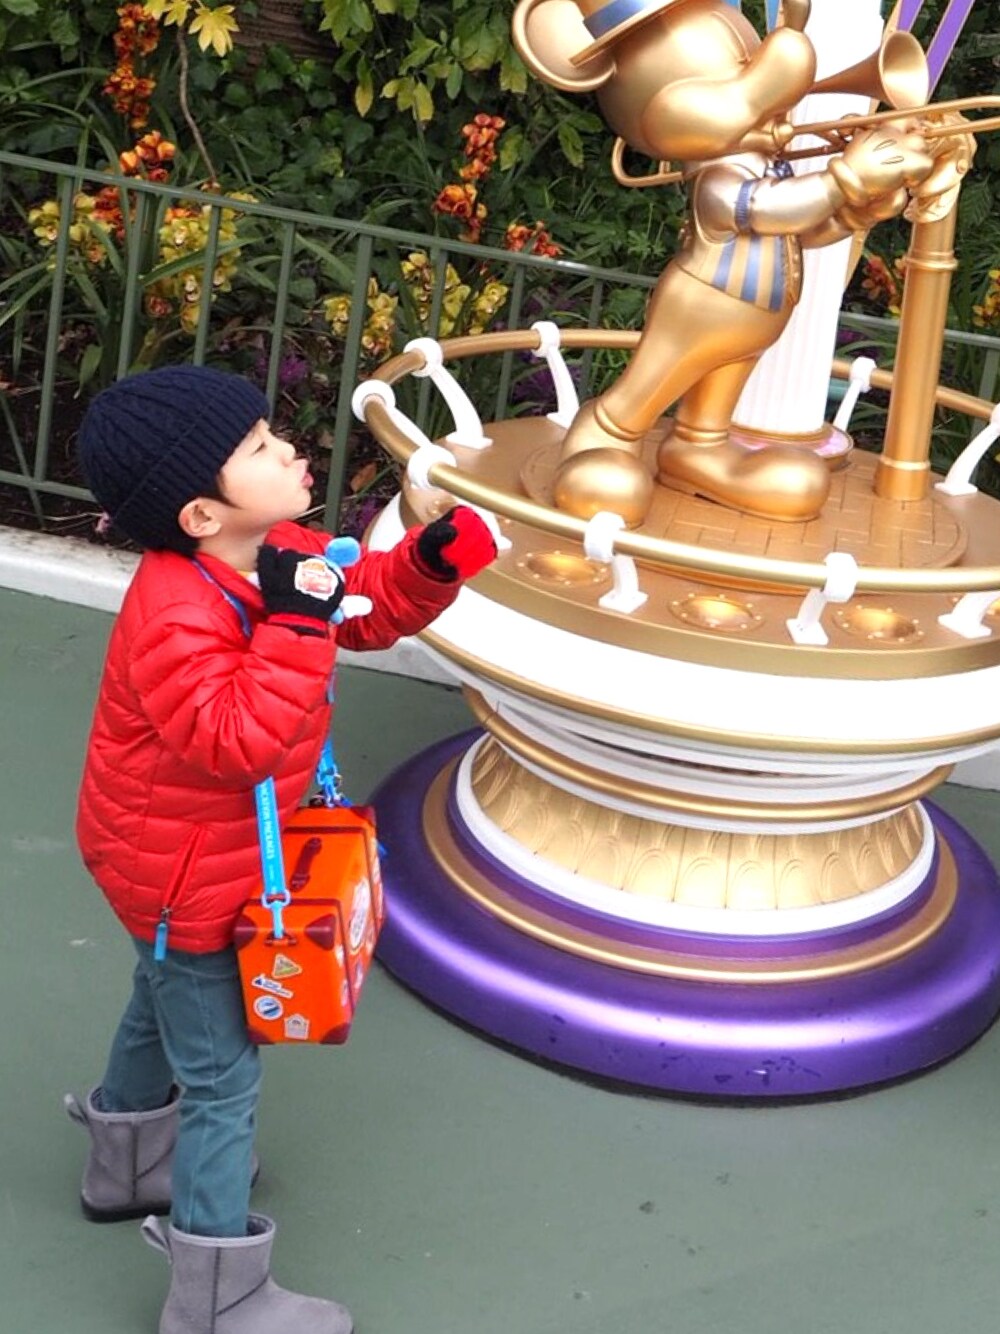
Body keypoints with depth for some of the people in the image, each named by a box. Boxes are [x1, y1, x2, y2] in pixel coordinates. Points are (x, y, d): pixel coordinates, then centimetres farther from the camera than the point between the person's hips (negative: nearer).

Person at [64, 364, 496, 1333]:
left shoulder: (274, 557, -7)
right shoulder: (176, 619, -36)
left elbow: (370, 606, 5)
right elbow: (241, 740, -41)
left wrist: (430, 561, -14)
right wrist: (296, 625, -42)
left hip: (218, 852, 10)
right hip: (183, 875, -10)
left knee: (165, 1009, 32)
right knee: (222, 1072, -1)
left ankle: (127, 1165, 58)